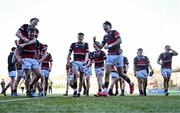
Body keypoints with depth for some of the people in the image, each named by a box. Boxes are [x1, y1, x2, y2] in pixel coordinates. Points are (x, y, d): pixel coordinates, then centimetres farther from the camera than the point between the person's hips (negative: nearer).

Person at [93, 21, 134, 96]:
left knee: (120, 74, 4)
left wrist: (110, 45, -28)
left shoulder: (114, 32, -5)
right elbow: (101, 46, 13)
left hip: (117, 55, -5)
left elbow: (119, 41, -20)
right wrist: (95, 42, -3)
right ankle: (105, 91, -12)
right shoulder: (105, 36, 16)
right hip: (110, 55, 6)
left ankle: (131, 84, 30)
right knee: (107, 73, -9)